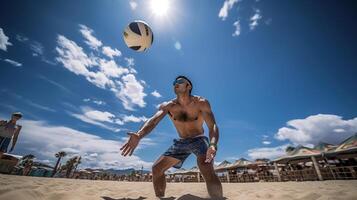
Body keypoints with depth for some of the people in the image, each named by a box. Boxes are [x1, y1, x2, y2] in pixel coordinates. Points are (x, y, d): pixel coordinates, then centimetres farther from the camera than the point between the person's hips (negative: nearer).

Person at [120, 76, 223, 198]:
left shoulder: (201, 103, -17)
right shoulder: (167, 106, -9)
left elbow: (212, 126, -26)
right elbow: (153, 120, -25)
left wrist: (213, 145, -48)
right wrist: (139, 135, -47)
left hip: (199, 140, -3)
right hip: (181, 142, 4)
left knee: (206, 169, -34)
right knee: (157, 168, -3)